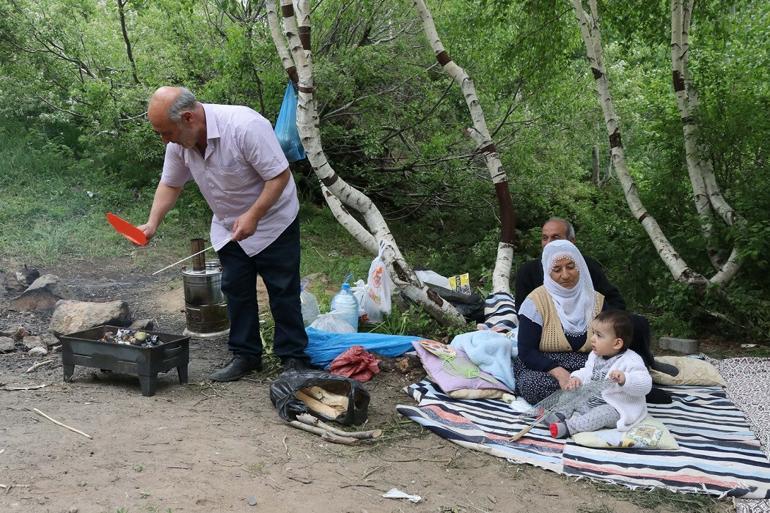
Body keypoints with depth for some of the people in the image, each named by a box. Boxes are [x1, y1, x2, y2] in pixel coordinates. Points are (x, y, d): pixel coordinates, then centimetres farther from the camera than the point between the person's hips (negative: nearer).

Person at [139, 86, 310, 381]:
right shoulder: (179, 141, -11)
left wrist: (252, 216, -34)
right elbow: (170, 184, 3)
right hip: (228, 226, 6)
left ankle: (293, 358, 10)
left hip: (272, 221, -6)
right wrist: (152, 224, -11)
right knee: (235, 291, 9)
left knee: (283, 291, -1)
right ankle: (245, 355, 21)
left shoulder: (245, 126, -33)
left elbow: (280, 176, -29)